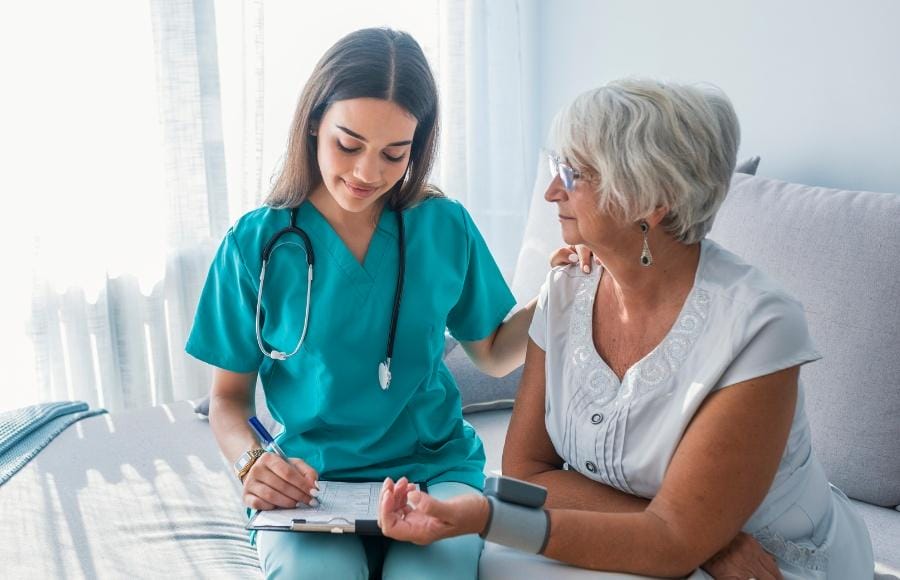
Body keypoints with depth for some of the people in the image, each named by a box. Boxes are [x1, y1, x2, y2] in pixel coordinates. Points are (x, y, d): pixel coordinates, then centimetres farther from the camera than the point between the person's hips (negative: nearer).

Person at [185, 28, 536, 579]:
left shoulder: (446, 227, 0)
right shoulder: (256, 244, -4)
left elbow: (495, 354, 12)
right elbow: (230, 396, 4)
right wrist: (252, 463, -16)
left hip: (438, 469, 1)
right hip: (311, 484, 0)